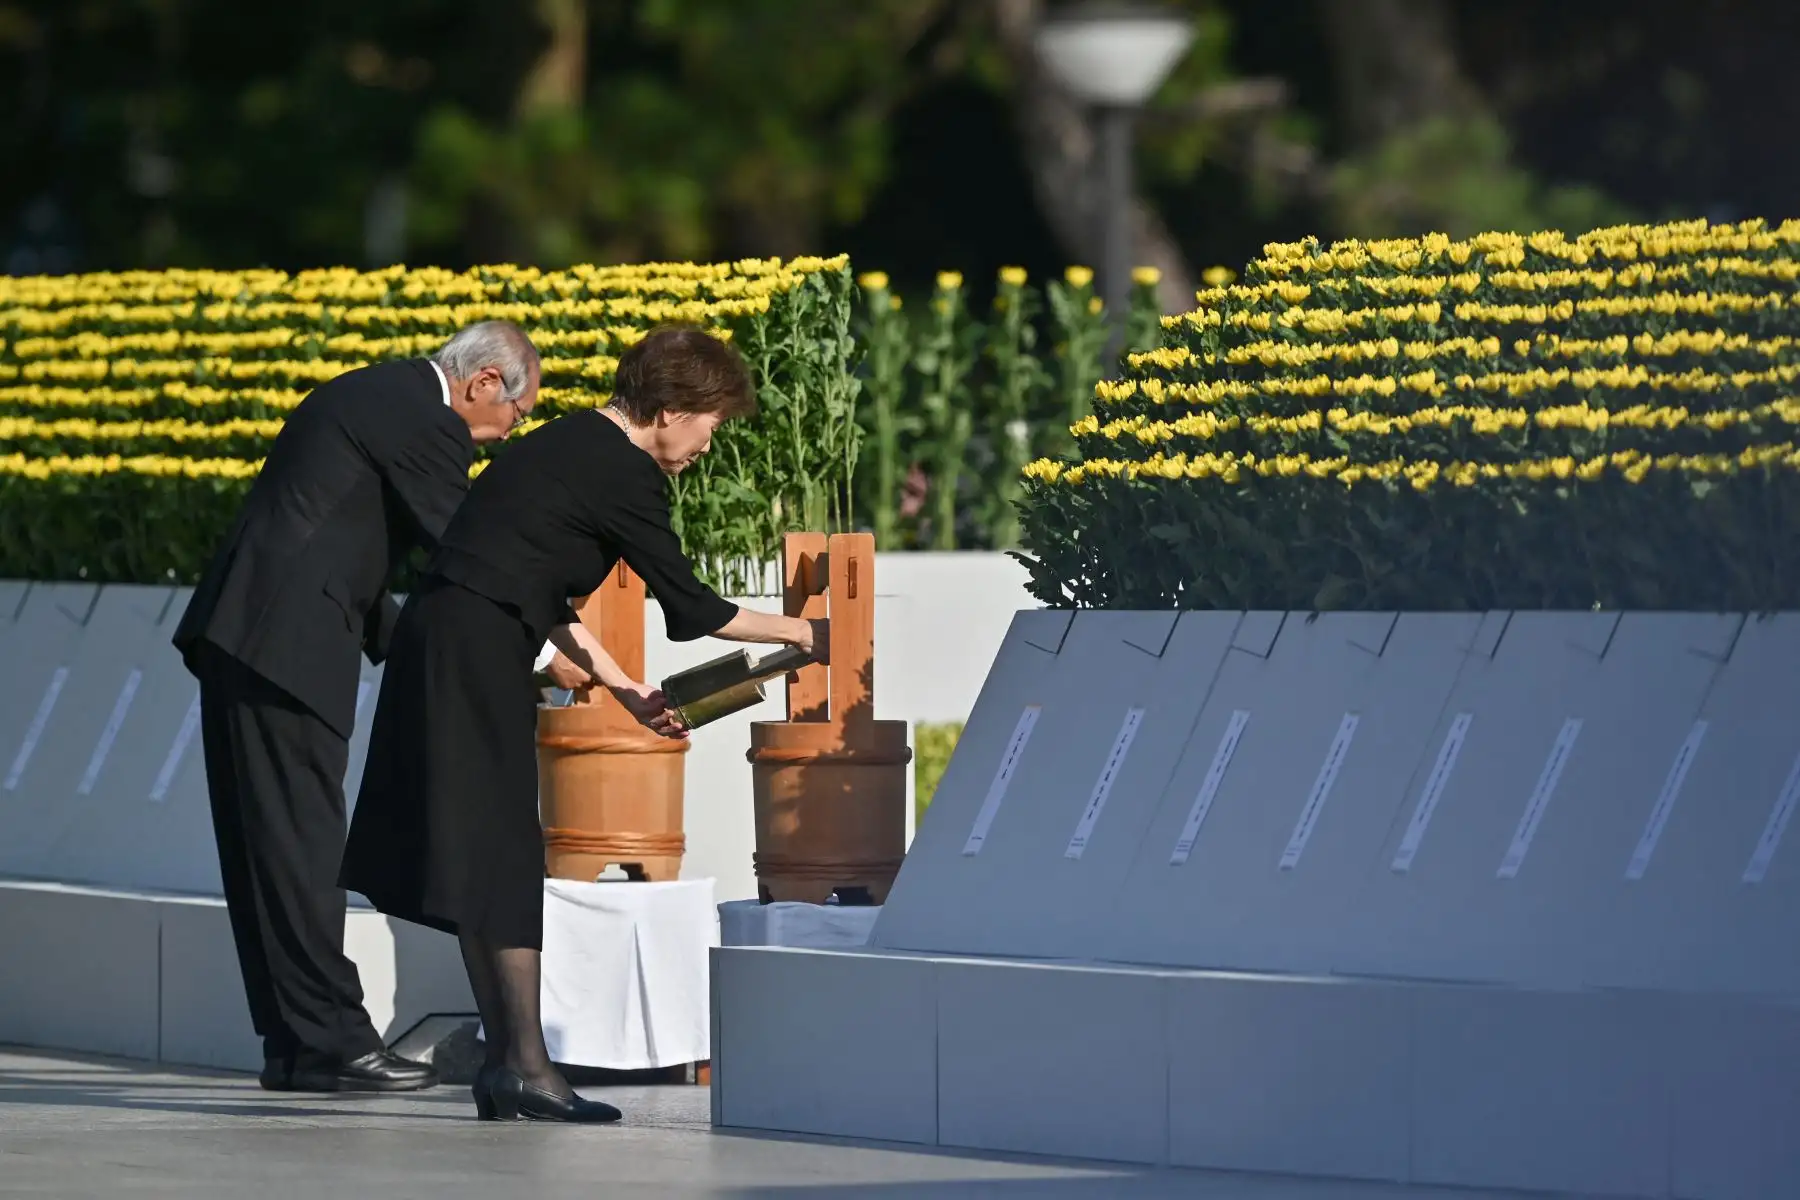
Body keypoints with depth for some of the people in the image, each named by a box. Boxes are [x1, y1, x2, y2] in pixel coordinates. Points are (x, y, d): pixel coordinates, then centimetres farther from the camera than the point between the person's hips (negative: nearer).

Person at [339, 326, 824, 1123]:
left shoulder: (568, 445, 19)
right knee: (504, 857, -8)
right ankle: (525, 1065, -8)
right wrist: (795, 632, 8)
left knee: (484, 865, 10)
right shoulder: (623, 474, -9)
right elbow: (689, 607, -5)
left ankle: (504, 1061, 12)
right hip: (480, 657, -9)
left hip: (440, 639, 9)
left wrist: (626, 691, 24)